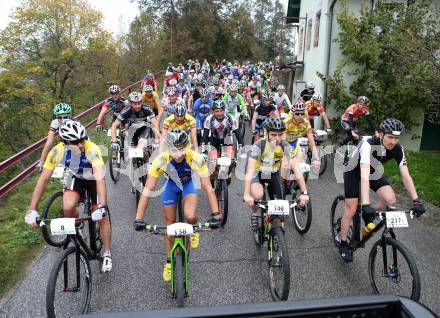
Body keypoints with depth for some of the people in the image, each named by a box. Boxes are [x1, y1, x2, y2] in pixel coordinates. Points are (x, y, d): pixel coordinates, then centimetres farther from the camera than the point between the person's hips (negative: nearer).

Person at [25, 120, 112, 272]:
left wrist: (102, 207, -57)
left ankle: (107, 254, 16)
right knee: (68, 208, -24)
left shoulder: (92, 149, -38)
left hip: (93, 179, -2)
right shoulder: (57, 151, -29)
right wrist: (32, 210, -29)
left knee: (102, 217, -5)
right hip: (75, 178, 2)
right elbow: (43, 179, -25)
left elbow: (100, 179, -45)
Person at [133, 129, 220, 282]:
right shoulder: (161, 160, -35)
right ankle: (169, 261, 27)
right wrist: (138, 219, -36)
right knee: (170, 223, 6)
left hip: (188, 184, -1)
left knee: (190, 216, -27)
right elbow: (147, 190, -31)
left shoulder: (196, 158, -37)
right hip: (171, 185, 1)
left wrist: (215, 214, -39)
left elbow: (208, 187, -33)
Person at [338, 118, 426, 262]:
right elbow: (364, 175, -48)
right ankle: (343, 244, 12)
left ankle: (369, 216, 13)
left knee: (391, 200, -17)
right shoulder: (368, 145, -39)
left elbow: (406, 176, -19)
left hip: (374, 171, 5)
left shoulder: (397, 149, -22)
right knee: (351, 208, -6)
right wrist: (366, 205, -56)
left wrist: (416, 200, -29)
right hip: (353, 170, -5)